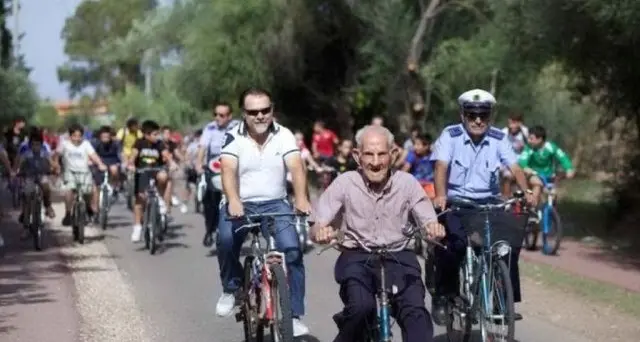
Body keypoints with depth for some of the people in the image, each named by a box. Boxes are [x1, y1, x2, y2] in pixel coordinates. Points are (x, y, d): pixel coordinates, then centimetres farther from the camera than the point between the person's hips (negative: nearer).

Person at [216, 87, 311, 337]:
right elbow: (228, 170, -21)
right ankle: (231, 288, -4)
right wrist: (233, 200, -42)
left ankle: (294, 316, -9)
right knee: (225, 238, -31)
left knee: (292, 249, -19)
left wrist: (301, 198, -37)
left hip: (275, 204, 1)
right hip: (241, 204, -1)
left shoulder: (284, 135, -2)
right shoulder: (233, 138, -6)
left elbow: (296, 167, -16)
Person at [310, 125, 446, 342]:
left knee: (415, 310, -24)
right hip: (357, 258, -1)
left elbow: (429, 222, 1)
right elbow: (316, 228, -5)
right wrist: (321, 232, -30)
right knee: (362, 307, -29)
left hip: (398, 257, 1)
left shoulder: (407, 183, 1)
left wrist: (434, 229, -25)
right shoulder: (345, 183, -3)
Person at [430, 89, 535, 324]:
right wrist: (441, 196, -37)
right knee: (454, 243, -27)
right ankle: (442, 299, -8)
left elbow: (515, 168, -7)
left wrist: (526, 192, -27)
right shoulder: (450, 135, -7)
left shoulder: (499, 139, 1)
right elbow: (441, 167, -19)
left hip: (489, 202, 3)